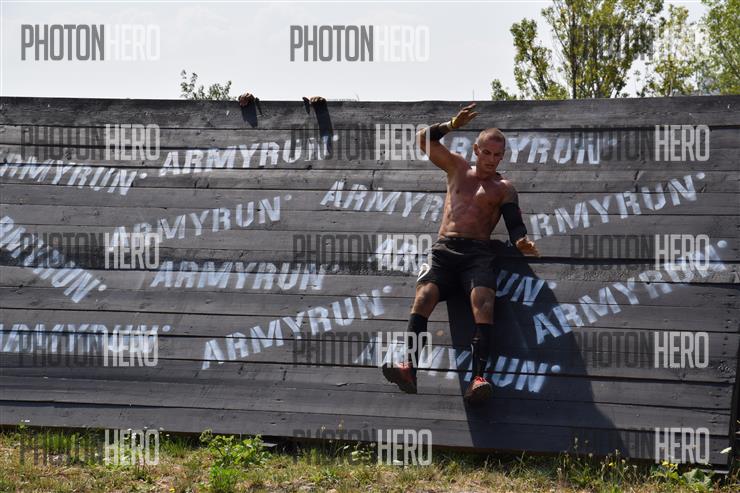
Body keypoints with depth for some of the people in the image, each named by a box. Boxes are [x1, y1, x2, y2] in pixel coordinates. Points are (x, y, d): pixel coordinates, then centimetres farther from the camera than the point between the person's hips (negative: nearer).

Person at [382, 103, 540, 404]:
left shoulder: (504, 188, 17)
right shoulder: (457, 168, 24)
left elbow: (514, 224, 5)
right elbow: (424, 139, 26)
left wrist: (522, 242, -18)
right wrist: (453, 125, 12)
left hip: (478, 254, -2)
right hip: (444, 250, 2)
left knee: (483, 301, -31)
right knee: (424, 295, -27)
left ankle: (478, 378, -47)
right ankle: (409, 368, -44)